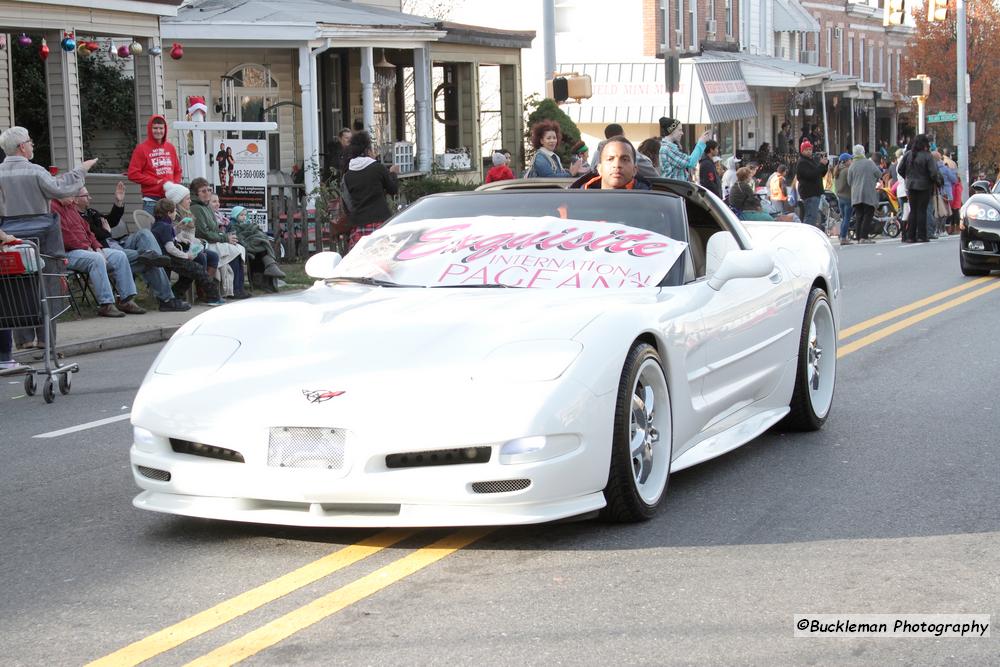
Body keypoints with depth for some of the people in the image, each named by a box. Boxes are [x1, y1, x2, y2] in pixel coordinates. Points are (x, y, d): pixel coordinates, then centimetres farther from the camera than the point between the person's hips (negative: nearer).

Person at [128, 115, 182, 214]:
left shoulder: (170, 147, 14)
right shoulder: (142, 149, -1)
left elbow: (178, 171, 23)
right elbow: (133, 174, -8)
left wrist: (174, 184, 3)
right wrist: (157, 182, -10)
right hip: (152, 201, -5)